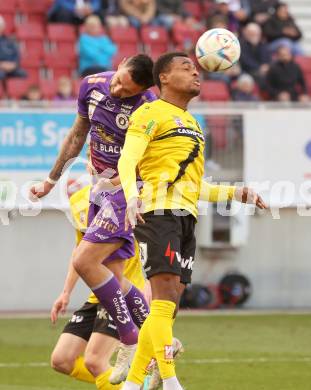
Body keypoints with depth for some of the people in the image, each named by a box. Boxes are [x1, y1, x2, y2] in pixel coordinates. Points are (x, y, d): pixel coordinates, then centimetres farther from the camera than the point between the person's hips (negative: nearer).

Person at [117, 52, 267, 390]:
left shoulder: (191, 124, 28)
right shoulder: (151, 114, 2)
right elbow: (127, 161, -11)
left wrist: (234, 193, 28)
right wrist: (132, 196, -29)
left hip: (185, 220, 9)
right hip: (160, 213, -9)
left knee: (168, 305, 5)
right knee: (165, 297, -17)